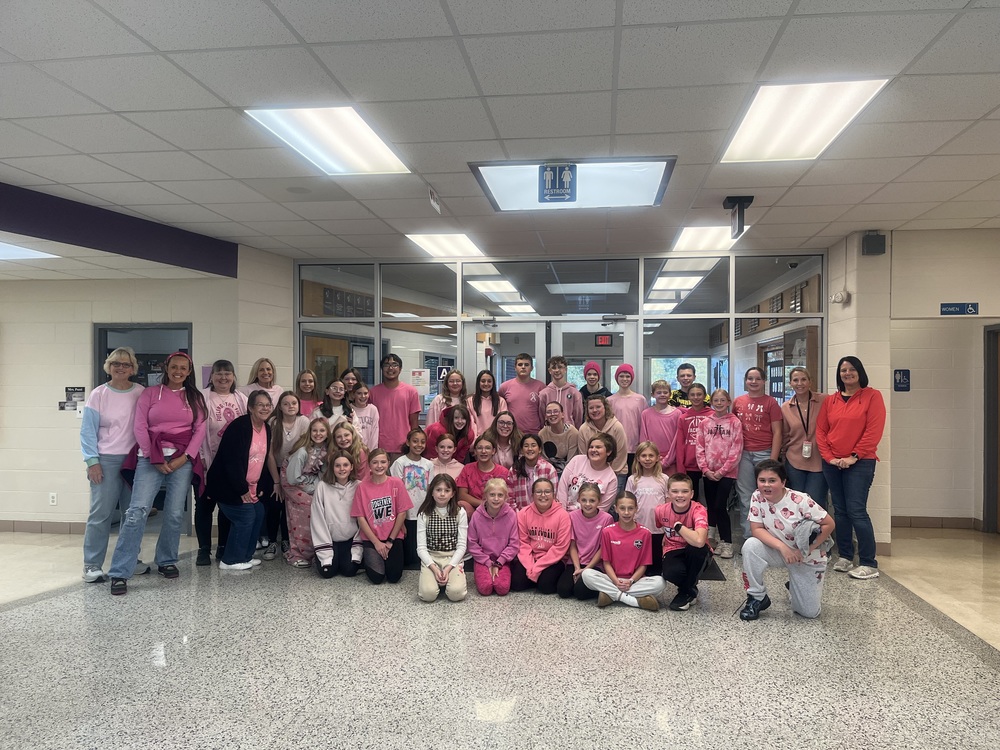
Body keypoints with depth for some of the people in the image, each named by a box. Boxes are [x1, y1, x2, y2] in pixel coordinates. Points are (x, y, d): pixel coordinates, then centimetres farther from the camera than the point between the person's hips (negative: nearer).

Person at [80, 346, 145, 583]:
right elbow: (88, 431, -1)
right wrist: (92, 461, -8)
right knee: (101, 513, -4)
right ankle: (92, 565, 4)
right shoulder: (98, 394, 1)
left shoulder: (141, 394, 5)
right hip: (106, 461, -2)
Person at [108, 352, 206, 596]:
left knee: (174, 514, 3)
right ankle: (120, 573, -11)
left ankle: (167, 562, 22)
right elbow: (140, 426, 1)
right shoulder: (150, 393, 7)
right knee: (138, 510, -13)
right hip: (151, 457, -2)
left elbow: (199, 430, 6)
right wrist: (156, 459, -7)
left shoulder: (195, 398, 12)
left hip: (183, 459, 2)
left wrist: (185, 457, -7)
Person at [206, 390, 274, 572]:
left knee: (258, 515, 9)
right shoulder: (239, 426, -20)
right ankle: (230, 560, 4)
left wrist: (262, 487, 6)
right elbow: (232, 461, -24)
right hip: (229, 485, -9)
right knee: (245, 517, -10)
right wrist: (242, 489, -21)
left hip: (250, 487, 9)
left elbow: (264, 460, 13)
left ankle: (245, 556, 23)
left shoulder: (267, 429, 6)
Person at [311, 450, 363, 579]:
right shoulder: (322, 486, -9)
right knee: (327, 572, -16)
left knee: (350, 570, -16)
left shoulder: (358, 487, -5)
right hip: (329, 539, -1)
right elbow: (317, 519, -9)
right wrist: (325, 552, -12)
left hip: (350, 539, 1)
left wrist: (357, 549, -10)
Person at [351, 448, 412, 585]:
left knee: (394, 577, -13)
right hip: (371, 539, -1)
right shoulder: (362, 487, -5)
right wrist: (376, 542, -10)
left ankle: (385, 558, 19)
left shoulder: (396, 483, -4)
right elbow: (361, 518, -5)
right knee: (377, 577, -16)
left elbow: (402, 513, -3)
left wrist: (390, 540, -6)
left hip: (393, 537, 1)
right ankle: (369, 559, 17)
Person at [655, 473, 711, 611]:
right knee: (671, 573, -34)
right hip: (674, 551, 1)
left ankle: (687, 592, -10)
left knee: (696, 548, -38)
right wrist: (664, 539, 1)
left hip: (696, 555, -1)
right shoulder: (661, 511, -11)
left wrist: (678, 526, -29)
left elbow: (699, 541, -43)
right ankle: (691, 589, 5)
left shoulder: (698, 510, -23)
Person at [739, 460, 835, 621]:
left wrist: (807, 550, -22)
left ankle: (795, 585, 33)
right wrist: (782, 547, -31)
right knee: (750, 546, -30)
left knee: (809, 613, -2)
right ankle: (757, 598, -10)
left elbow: (829, 524, -20)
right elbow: (756, 529, -17)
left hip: (808, 558, -2)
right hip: (779, 551, 2)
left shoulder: (800, 501, -27)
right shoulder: (757, 498, -17)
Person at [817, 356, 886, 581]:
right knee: (840, 511, 9)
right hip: (832, 464, 5)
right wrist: (829, 457, -5)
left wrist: (854, 456, -13)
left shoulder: (872, 396, -1)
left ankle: (869, 564, -2)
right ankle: (844, 557, 18)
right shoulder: (830, 401, 11)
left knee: (856, 511, -9)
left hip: (859, 462, -5)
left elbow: (874, 431, -9)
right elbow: (820, 430, 8)